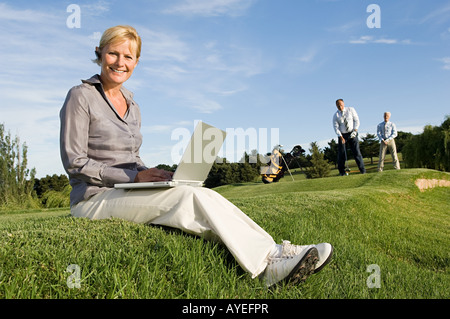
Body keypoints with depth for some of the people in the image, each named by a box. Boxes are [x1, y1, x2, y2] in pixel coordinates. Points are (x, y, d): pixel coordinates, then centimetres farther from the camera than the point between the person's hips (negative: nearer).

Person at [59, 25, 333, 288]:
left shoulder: (132, 106, 16)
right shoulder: (81, 97, -6)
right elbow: (75, 162, -12)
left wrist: (151, 175, -2)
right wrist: (135, 177, -19)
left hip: (127, 194, 7)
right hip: (95, 199, -6)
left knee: (205, 196, -20)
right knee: (192, 197, -27)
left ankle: (275, 252, -27)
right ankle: (267, 263, -27)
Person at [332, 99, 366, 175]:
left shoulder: (351, 110, -1)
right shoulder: (335, 115, -2)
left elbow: (356, 120, -3)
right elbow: (336, 127, -7)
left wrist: (355, 131, -16)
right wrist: (341, 137, -19)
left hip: (352, 134, 0)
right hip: (342, 135, 1)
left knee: (356, 151, -6)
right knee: (341, 153, -2)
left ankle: (362, 169, -1)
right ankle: (342, 172, 6)